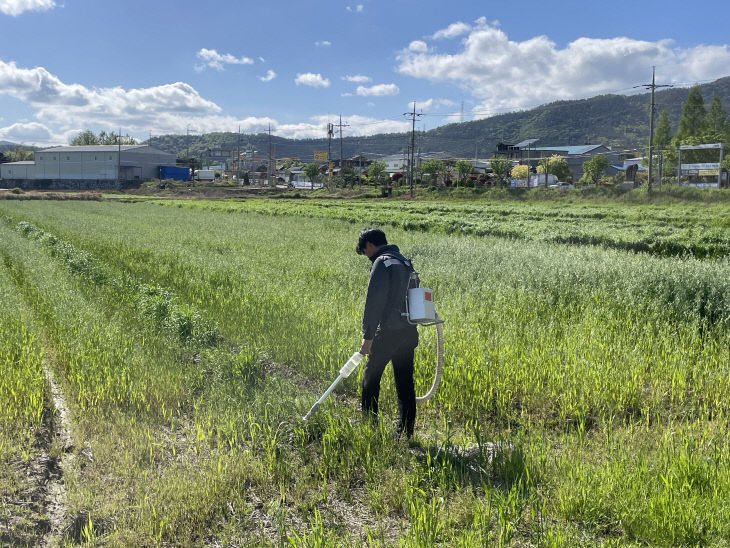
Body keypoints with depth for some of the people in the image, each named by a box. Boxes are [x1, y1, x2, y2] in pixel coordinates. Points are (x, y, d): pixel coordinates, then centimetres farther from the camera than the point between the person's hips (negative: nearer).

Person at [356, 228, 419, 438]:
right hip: (409, 332, 8)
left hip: (388, 333, -8)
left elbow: (373, 302, -16)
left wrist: (367, 336, -14)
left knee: (371, 377, 9)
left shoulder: (382, 263, -11)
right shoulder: (404, 262, 16)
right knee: (405, 383, 10)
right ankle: (406, 432, 14)